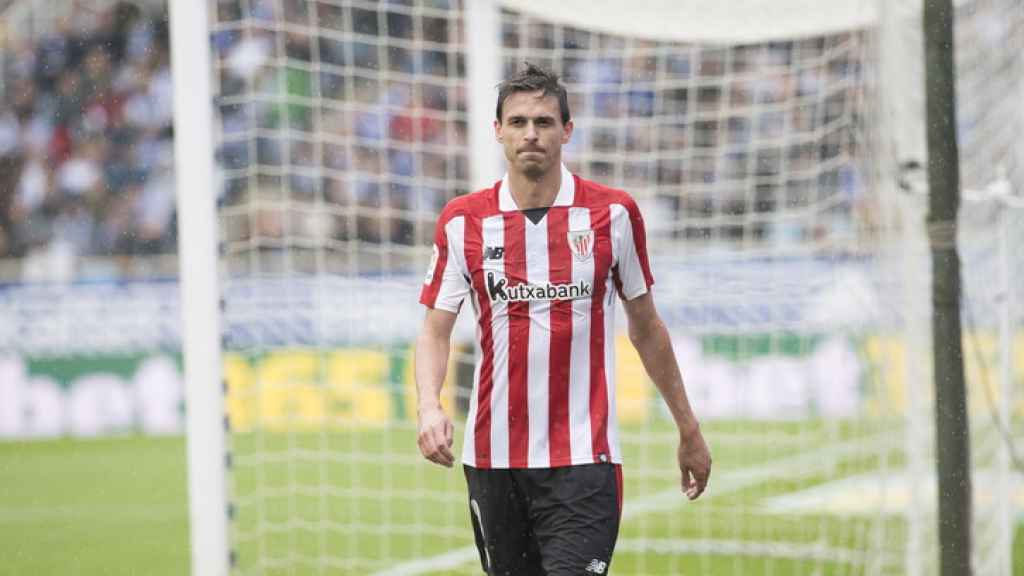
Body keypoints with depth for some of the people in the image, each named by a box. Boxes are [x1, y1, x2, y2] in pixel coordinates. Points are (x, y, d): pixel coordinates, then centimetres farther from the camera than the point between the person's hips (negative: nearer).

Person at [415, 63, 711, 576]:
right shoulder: (462, 221, 2)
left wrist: (688, 428, 13)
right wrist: (429, 405, -18)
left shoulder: (614, 213, 0)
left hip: (583, 458, -2)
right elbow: (435, 330, 1)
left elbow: (646, 327, 10)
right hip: (492, 456, 2)